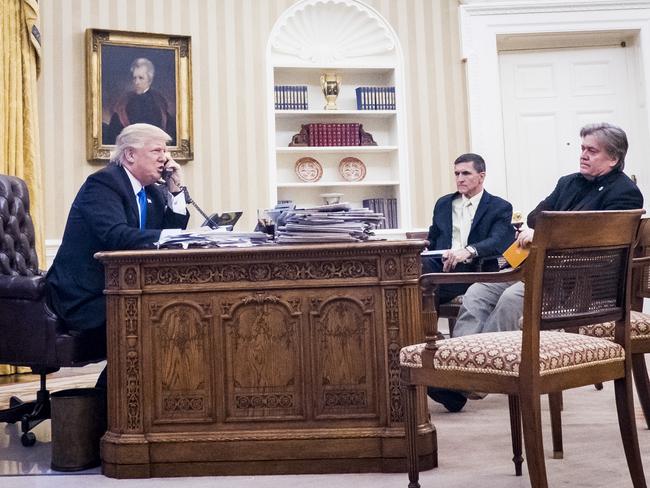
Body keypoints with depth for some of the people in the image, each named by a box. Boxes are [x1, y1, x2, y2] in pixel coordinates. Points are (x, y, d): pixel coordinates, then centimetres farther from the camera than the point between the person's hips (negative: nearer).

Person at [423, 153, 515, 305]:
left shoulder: (499, 207, 9)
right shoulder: (443, 204, 25)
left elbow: (498, 241, -9)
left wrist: (469, 251, -30)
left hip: (474, 270, -4)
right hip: (442, 266, 4)